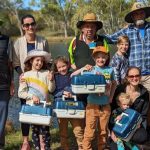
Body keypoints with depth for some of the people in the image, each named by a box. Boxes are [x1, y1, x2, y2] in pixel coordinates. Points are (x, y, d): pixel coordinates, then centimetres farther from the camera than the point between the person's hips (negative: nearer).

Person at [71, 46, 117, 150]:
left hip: (105, 105, 3)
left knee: (103, 130, 16)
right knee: (90, 130, 3)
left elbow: (114, 83, 19)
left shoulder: (110, 70, 2)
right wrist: (83, 69, -19)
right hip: (92, 105, -2)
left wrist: (111, 96, 9)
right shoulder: (90, 70, -5)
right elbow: (72, 76, -5)